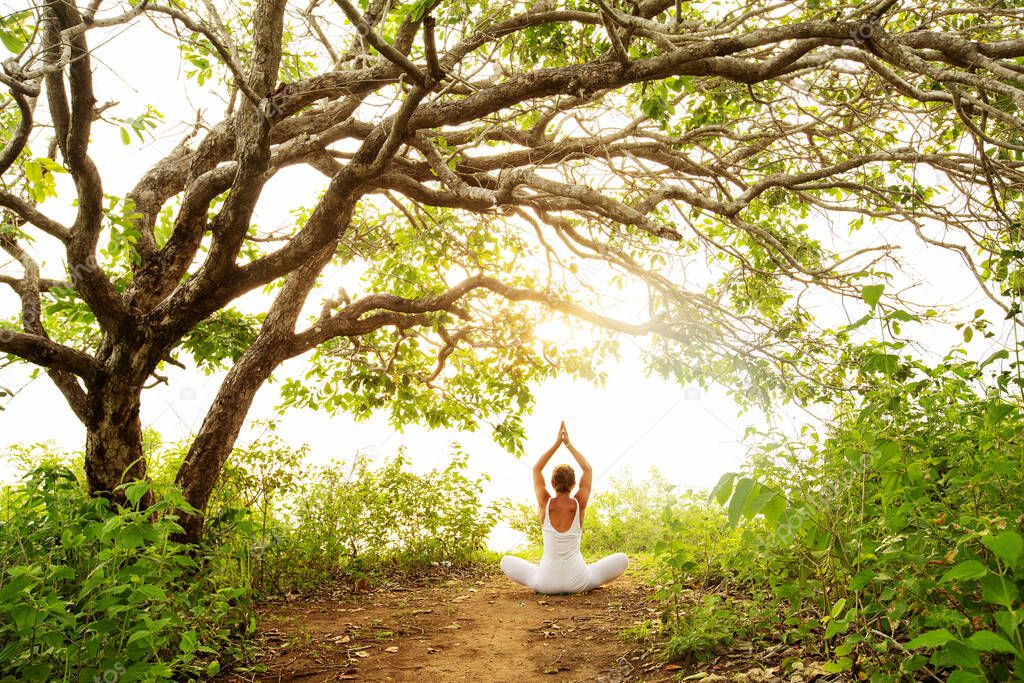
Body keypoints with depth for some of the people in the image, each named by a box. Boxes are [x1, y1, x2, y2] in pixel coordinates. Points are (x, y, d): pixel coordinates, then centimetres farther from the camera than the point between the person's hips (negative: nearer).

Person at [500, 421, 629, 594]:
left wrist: (557, 443, 7)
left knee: (506, 561, 23)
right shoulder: (579, 504, -8)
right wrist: (569, 444, 11)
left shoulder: (545, 503, -8)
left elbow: (536, 469, 8)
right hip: (577, 582, 0)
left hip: (545, 583, 0)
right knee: (622, 559, 16)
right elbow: (588, 469, 8)